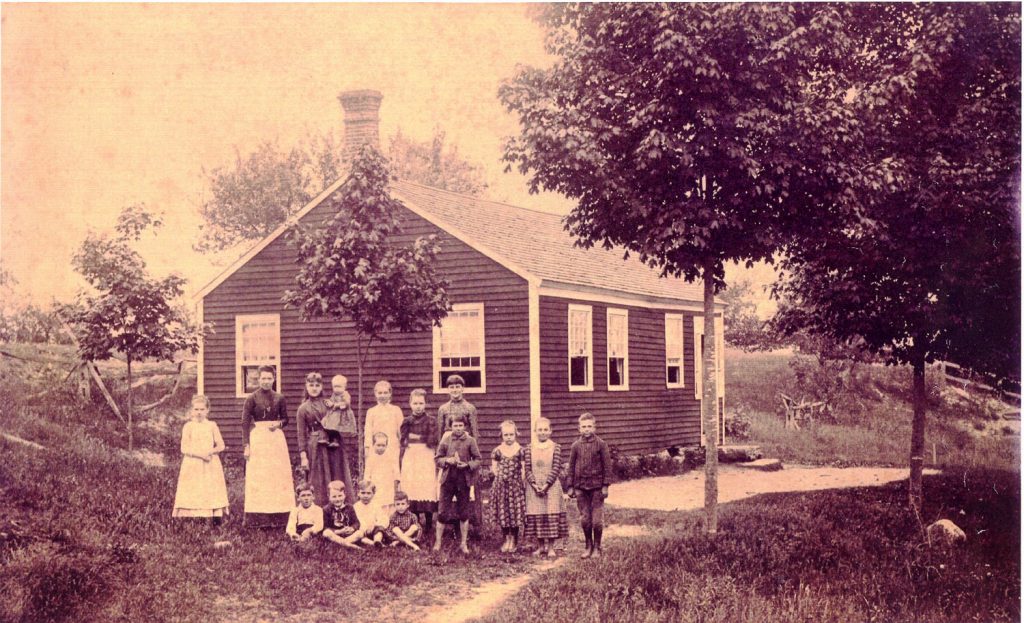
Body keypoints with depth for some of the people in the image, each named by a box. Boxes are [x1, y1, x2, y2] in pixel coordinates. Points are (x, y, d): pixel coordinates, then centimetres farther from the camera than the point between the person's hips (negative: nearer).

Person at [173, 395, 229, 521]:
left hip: (211, 465, 2)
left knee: (212, 492, -4)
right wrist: (199, 454, -17)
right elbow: (184, 448, -4)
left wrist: (210, 451, -13)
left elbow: (221, 445, 6)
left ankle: (215, 516, -1)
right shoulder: (188, 426, 2)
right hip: (192, 464, -2)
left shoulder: (212, 425, 7)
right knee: (193, 494, -6)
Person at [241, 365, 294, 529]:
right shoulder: (252, 398, -1)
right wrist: (246, 446, -10)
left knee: (279, 476, 2)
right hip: (257, 438, -3)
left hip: (276, 438, 3)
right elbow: (245, 423, -3)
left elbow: (285, 419, 17)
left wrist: (279, 424, -7)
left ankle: (278, 518, 7)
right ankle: (258, 519, -1)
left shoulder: (279, 398, 8)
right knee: (257, 477, -3)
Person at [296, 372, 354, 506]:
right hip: (315, 448, -3)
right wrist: (303, 456, -5)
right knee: (318, 483, 0)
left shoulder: (329, 403, 12)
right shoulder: (303, 409, 4)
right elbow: (301, 435, 2)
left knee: (337, 479, 2)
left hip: (334, 446, 3)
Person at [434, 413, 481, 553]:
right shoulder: (445, 440, 2)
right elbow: (437, 458, 6)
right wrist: (447, 460, -12)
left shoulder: (470, 441, -1)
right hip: (447, 479, 0)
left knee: (464, 513, 8)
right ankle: (438, 543, 10)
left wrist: (467, 465, -15)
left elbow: (478, 460, 2)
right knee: (442, 513, 1)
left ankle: (463, 544, 19)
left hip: (464, 480, 0)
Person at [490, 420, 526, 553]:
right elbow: (494, 467, 9)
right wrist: (499, 476, -2)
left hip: (516, 484, -2)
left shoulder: (519, 450, -2)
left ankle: (514, 540, 12)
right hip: (501, 484, 2)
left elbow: (523, 468, -1)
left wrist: (521, 479, -9)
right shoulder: (498, 450, 2)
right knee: (503, 511, 4)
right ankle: (507, 539, 19)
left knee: (515, 511, -1)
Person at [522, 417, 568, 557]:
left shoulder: (555, 448, -1)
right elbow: (527, 469, -1)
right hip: (534, 487, 1)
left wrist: (546, 485, -15)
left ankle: (550, 547, 7)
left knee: (552, 516, -1)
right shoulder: (528, 449, 3)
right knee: (536, 517, 3)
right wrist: (535, 485, -14)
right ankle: (541, 546, 15)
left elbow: (556, 468, -7)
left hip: (551, 487, -1)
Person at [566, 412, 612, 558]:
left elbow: (607, 466, -1)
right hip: (581, 487, 2)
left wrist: (605, 485, -6)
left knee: (597, 519, -1)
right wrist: (571, 487, 6)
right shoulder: (576, 445, 4)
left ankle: (597, 547, 12)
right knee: (584, 519, 6)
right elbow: (571, 467, 9)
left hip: (597, 486, -2)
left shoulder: (601, 444, -3)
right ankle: (589, 546, 19)